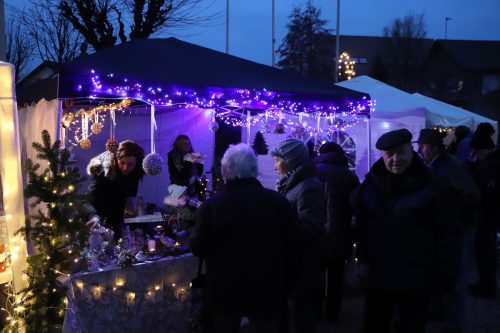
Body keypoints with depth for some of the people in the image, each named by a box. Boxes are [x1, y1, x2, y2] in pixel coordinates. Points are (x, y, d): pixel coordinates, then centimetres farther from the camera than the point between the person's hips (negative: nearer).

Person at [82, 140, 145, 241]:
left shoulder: (135, 172, -17)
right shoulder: (104, 171, -33)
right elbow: (88, 202, -44)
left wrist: (131, 198, -18)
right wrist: (93, 216, -66)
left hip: (119, 217, 4)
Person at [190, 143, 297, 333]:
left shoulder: (211, 205, -13)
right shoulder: (277, 201, -11)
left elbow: (198, 248, -4)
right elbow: (291, 246, -4)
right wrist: (284, 285, 8)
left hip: (224, 291, 0)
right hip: (267, 290, 0)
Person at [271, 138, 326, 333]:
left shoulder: (308, 188, -20)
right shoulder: (294, 184, 11)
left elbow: (309, 230, -25)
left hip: (303, 268, -9)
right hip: (296, 263, 9)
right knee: (302, 313, 20)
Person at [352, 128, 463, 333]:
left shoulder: (431, 184, -11)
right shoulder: (371, 182, 0)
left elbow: (450, 234, -8)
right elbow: (360, 226, 11)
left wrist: (446, 274, -9)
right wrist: (362, 258, 6)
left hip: (416, 278, -3)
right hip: (378, 275, 4)